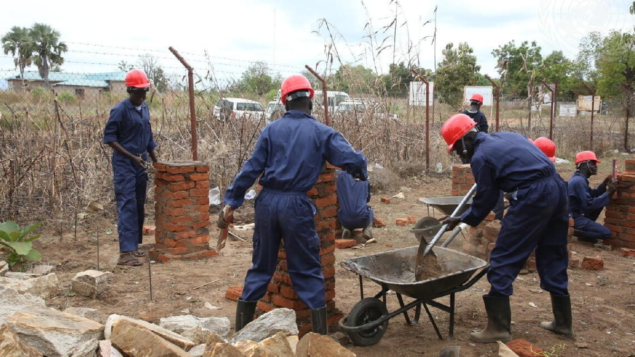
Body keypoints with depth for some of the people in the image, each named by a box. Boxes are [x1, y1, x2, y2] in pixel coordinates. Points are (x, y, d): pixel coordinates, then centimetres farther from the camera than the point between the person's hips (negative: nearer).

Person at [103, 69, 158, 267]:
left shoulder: (145, 108, 10)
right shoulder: (120, 110, -11)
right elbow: (109, 137, -11)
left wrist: (156, 161, 18)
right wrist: (132, 157, -15)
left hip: (141, 164, 7)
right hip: (124, 164, -7)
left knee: (139, 207, 10)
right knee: (127, 207, -10)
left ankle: (134, 246, 20)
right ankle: (126, 252, -10)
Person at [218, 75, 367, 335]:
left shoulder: (271, 130, 5)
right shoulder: (321, 132, 1)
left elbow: (251, 169, 0)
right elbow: (353, 160, -6)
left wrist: (231, 202, 3)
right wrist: (360, 175, 17)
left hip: (267, 203, 3)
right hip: (297, 206, -2)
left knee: (261, 266, 16)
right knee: (307, 270, 9)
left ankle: (241, 329, 24)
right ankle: (320, 333, 14)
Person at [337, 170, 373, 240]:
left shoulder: (340, 175, 3)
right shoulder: (365, 181, 8)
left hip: (345, 220, 0)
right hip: (362, 220, 0)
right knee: (370, 210, 33)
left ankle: (345, 229, 8)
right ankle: (367, 229, 8)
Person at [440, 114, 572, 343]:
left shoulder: (480, 157, -5)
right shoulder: (504, 137, 19)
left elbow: (485, 200, 1)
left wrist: (462, 219, 16)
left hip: (533, 196, -9)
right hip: (557, 187, 9)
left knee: (503, 260, 0)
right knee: (553, 258, 19)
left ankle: (499, 327, 3)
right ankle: (563, 322, 29)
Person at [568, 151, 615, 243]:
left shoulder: (579, 179, 12)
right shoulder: (579, 181, -20)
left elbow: (593, 195, 15)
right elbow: (589, 205, -23)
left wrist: (605, 183, 2)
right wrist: (608, 193, -17)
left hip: (576, 214, 10)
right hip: (573, 218, -10)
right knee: (606, 233, -10)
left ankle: (585, 228, 11)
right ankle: (575, 231, -4)